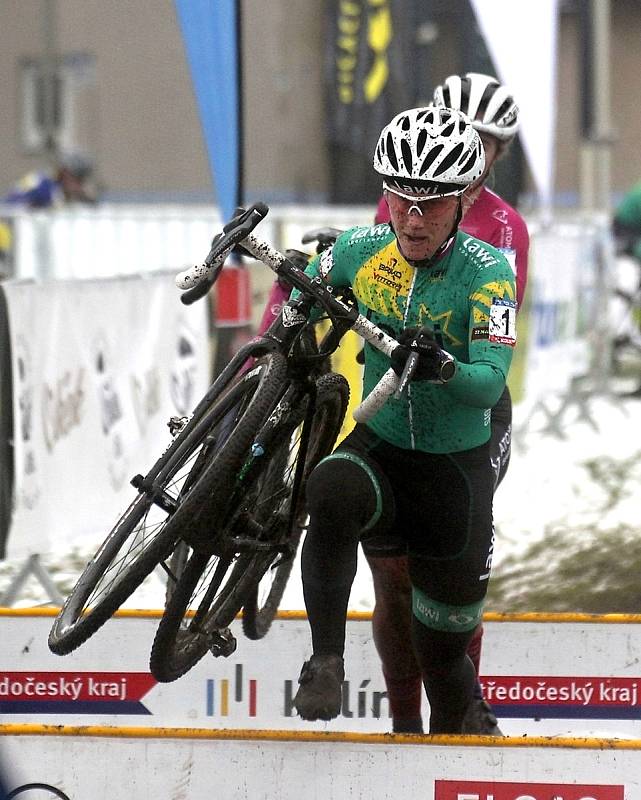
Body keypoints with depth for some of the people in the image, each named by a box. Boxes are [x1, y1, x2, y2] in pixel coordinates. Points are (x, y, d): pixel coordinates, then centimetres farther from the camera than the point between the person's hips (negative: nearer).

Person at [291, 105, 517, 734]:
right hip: (378, 447, 2)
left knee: (443, 653, 7)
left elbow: (491, 384, -26)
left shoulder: (488, 271, -17)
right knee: (331, 494, -38)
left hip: (455, 466, -1)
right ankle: (325, 660, -32)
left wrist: (440, 367, -45)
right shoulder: (361, 251, -7)